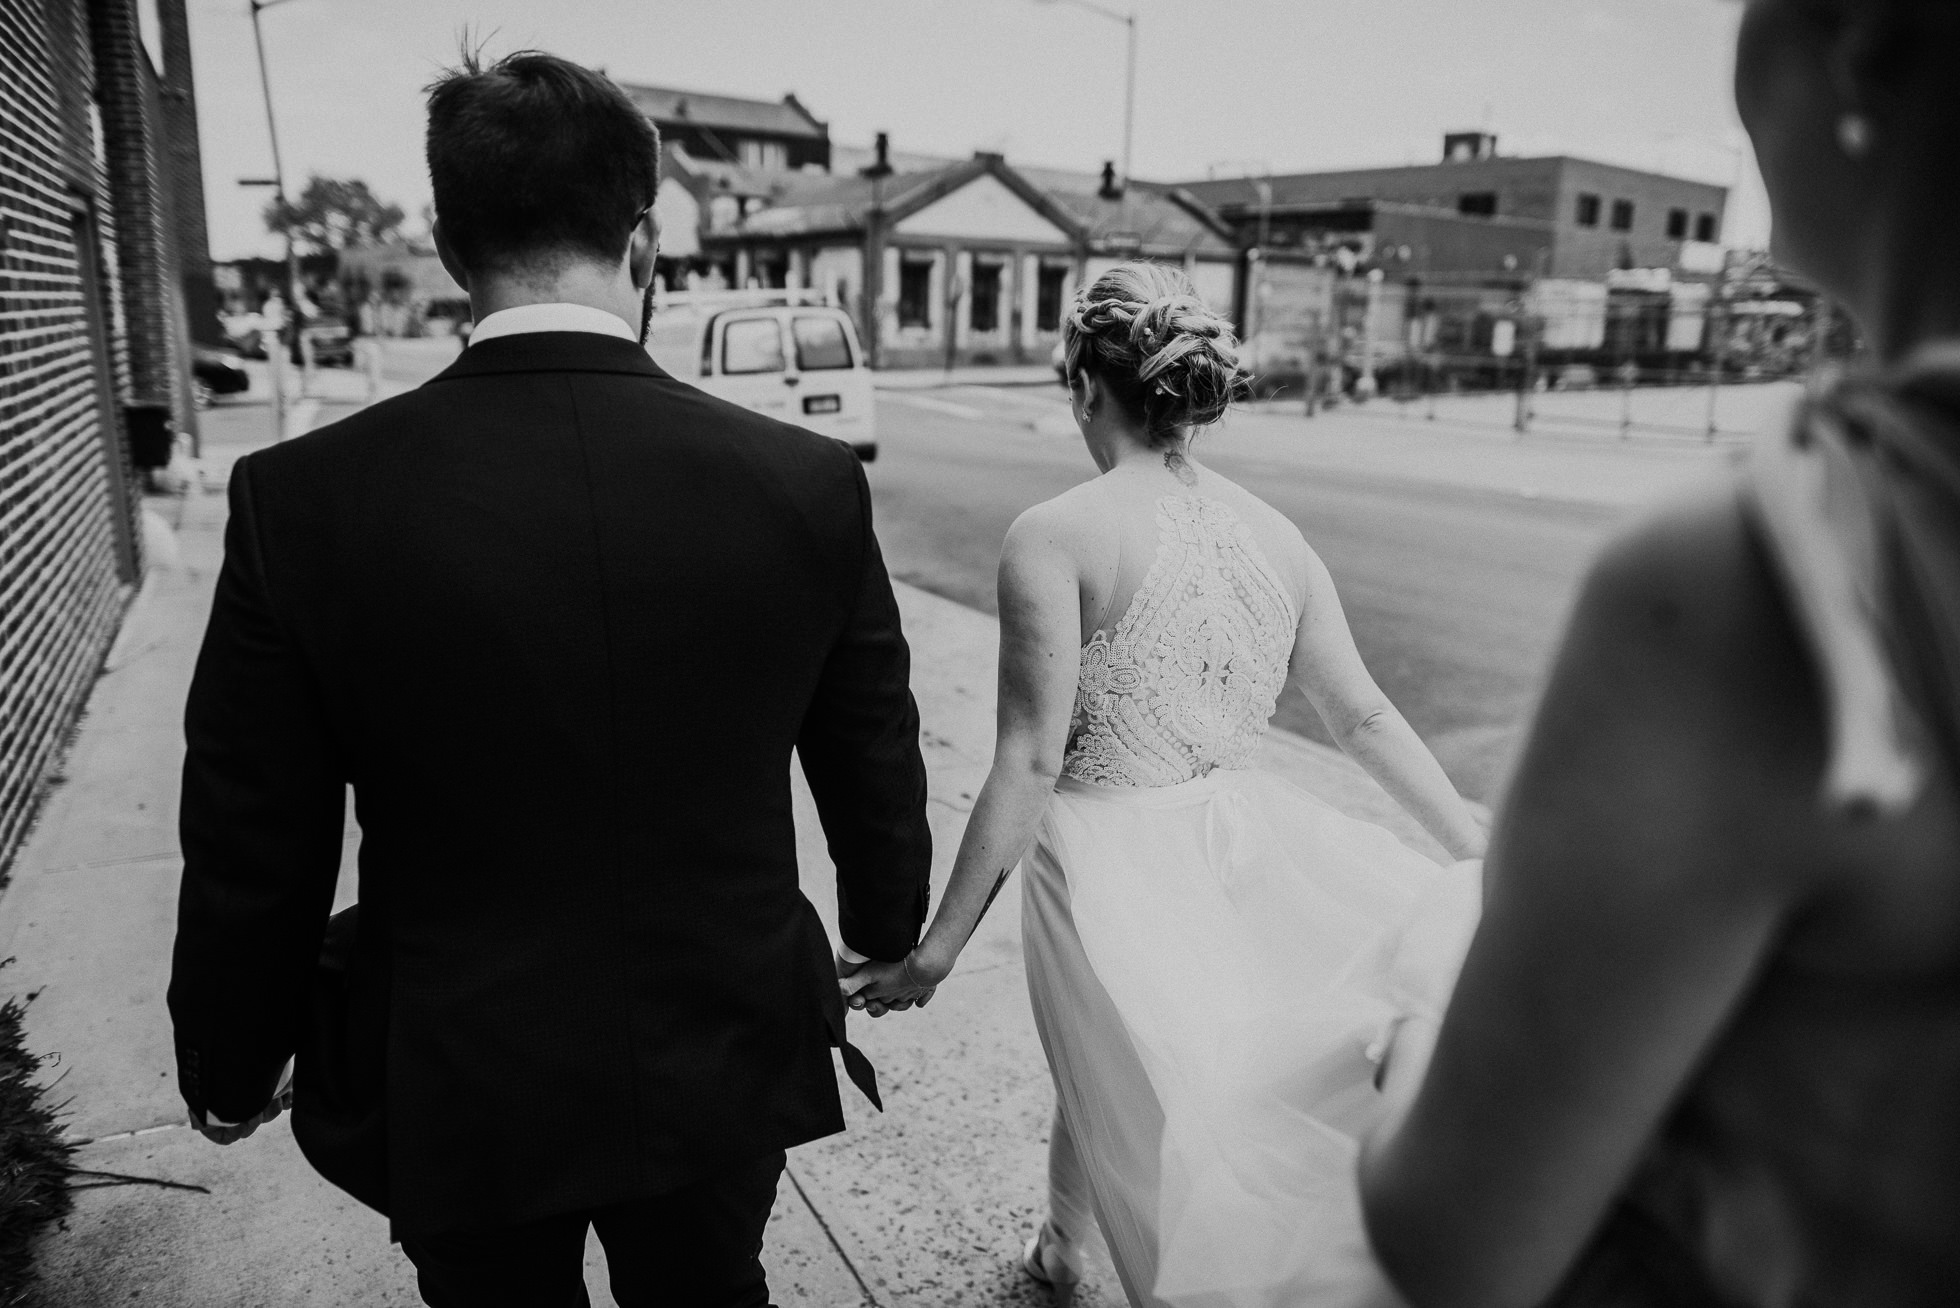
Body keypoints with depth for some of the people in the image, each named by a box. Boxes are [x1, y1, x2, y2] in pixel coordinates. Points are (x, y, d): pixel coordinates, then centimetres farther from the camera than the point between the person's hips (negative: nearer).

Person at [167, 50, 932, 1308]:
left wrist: (231, 1072, 9)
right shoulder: (810, 482, -16)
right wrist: (887, 930, 16)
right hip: (725, 1065, 1)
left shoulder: (304, 500, -18)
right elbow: (877, 772, -3)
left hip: (455, 1098, 0)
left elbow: (252, 860, -9)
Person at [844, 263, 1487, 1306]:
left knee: (1121, 1091, 18)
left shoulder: (1054, 535, -14)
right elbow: (1367, 718, 3)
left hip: (1112, 865, -4)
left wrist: (938, 947, -13)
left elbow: (1030, 765, -18)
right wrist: (1481, 852, 12)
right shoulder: (1275, 531, 2)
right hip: (1246, 849, 4)